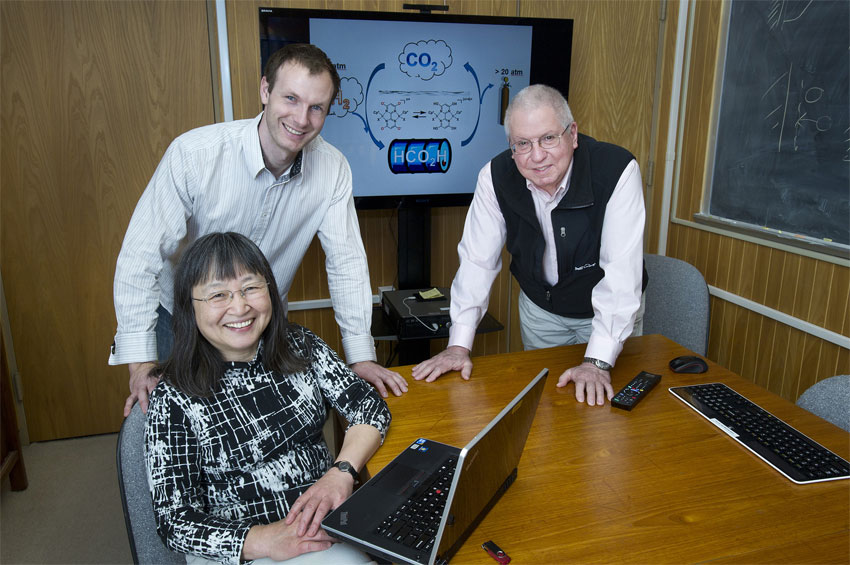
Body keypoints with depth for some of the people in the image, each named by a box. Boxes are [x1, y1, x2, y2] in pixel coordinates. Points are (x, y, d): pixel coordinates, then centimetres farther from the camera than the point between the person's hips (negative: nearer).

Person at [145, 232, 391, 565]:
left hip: (330, 523, 4)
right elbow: (174, 521, -10)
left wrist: (342, 471, -19)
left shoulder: (300, 346, 0)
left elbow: (370, 406, -1)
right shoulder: (174, 399, -10)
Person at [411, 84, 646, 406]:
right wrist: (459, 345, -21)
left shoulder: (618, 171, -30)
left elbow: (621, 270, -32)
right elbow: (478, 259, -16)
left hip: (608, 310, -2)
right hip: (539, 309, 3)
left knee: (606, 404, 12)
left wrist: (598, 361, -37)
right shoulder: (496, 177, -20)